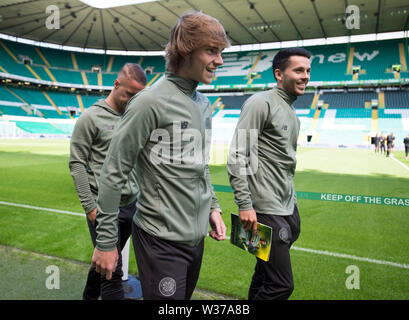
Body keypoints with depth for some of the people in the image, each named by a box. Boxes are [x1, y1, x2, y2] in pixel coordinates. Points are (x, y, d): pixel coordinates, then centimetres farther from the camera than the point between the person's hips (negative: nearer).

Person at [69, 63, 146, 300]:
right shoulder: (92, 117, -7)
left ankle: (89, 297, 42)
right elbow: (77, 164, -8)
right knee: (112, 272, -3)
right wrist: (90, 207, -12)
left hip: (131, 205, 6)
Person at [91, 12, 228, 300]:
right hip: (161, 241, -7)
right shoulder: (151, 102, -17)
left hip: (197, 235, 8)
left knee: (184, 298, 23)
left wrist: (213, 206, 12)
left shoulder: (204, 104, 8)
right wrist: (105, 241, -11)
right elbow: (114, 173, -15)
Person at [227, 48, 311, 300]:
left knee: (265, 275, 20)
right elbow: (237, 156, -19)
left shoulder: (291, 112, 18)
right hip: (267, 212, -9)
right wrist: (245, 205, -22)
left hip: (288, 208, 9)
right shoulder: (261, 103, -11)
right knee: (281, 286, -6)